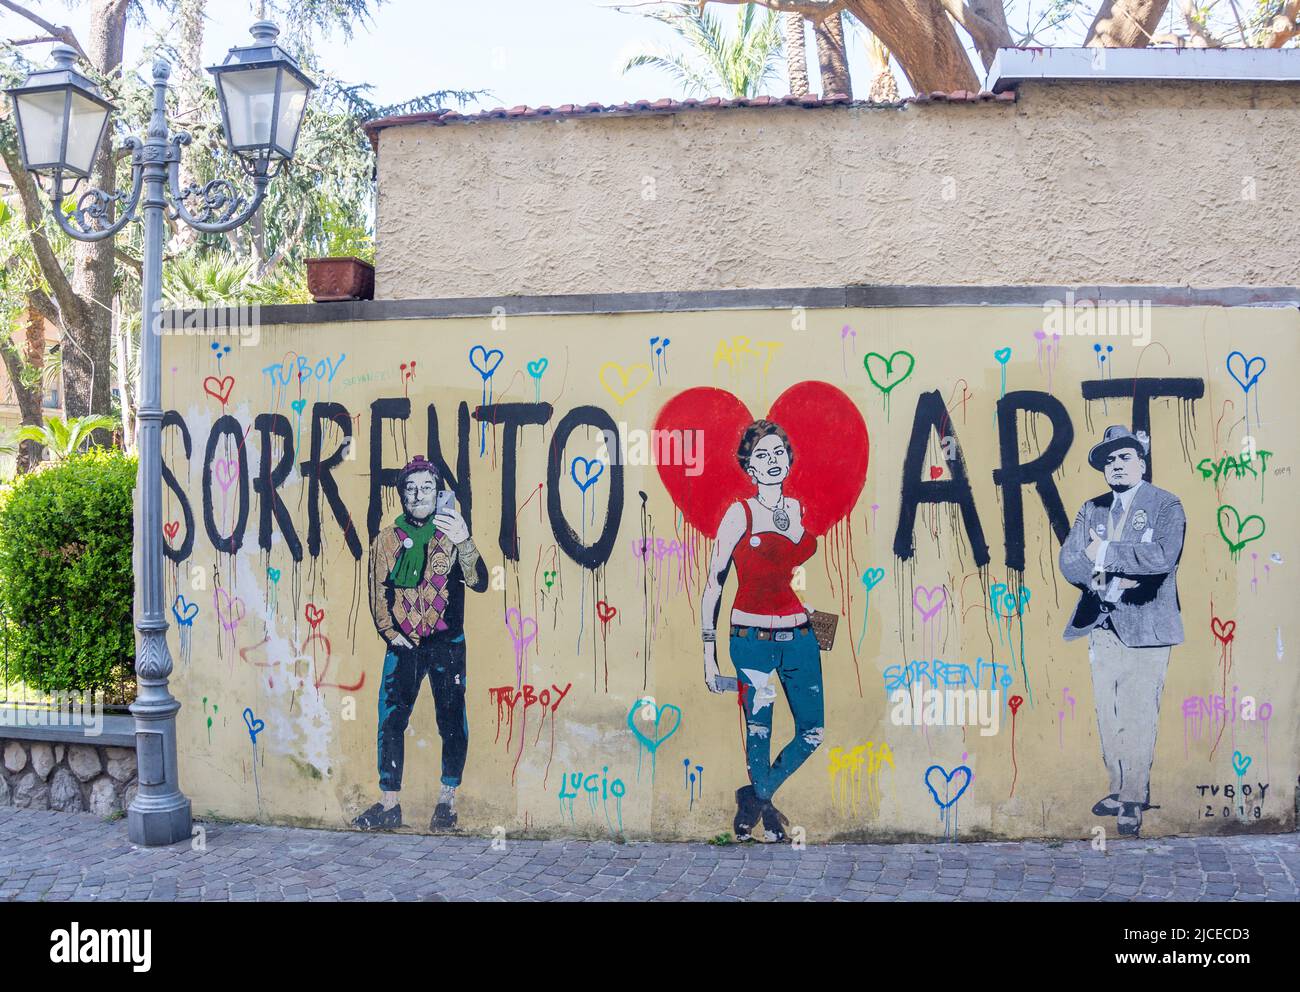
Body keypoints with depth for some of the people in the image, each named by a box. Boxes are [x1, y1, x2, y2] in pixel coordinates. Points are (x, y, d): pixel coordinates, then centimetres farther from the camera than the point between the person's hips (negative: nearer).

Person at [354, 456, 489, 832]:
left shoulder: (451, 535, 2)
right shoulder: (387, 540, 7)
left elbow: (479, 583, -13)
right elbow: (378, 594, 10)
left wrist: (464, 543, -30)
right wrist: (391, 633, -3)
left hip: (447, 645, -1)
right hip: (403, 646, 2)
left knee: (452, 722, 0)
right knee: (391, 721, -2)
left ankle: (447, 800, 12)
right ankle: (389, 805, 5)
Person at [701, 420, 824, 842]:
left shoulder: (802, 510, 9)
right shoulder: (740, 514, -5)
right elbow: (714, 583, -5)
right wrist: (709, 650, -9)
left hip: (799, 637, 5)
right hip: (752, 639, -5)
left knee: (812, 734, 6)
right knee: (758, 731, 1)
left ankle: (755, 797, 27)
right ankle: (766, 807, 24)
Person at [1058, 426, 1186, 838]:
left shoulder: (1166, 506, -2)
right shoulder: (1091, 510, 13)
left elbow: (1162, 556, -19)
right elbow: (1069, 561, 4)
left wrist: (1105, 552, -12)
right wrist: (1104, 577, -14)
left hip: (1145, 629, -5)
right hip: (1101, 628, 5)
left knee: (1139, 719, -6)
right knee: (1108, 718, 9)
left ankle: (1134, 800, 3)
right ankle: (1119, 790, 21)